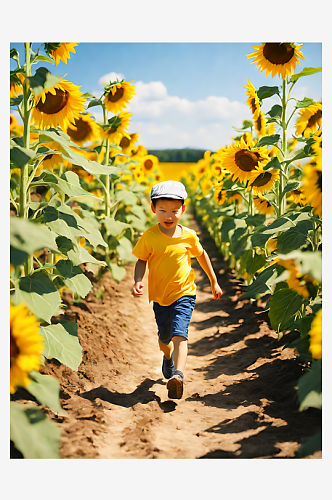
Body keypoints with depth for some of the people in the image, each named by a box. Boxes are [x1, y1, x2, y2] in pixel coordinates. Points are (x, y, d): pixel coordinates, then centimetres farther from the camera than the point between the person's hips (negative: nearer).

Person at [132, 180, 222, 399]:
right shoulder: (149, 237, -11)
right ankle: (167, 357, 52)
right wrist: (138, 281, -22)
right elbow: (141, 261, -2)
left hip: (184, 293, -1)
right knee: (165, 336, 18)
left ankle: (178, 375, -31)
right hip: (160, 296, 2)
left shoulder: (188, 236, -8)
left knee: (179, 333, -22)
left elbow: (201, 254, 9)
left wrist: (214, 282, 16)